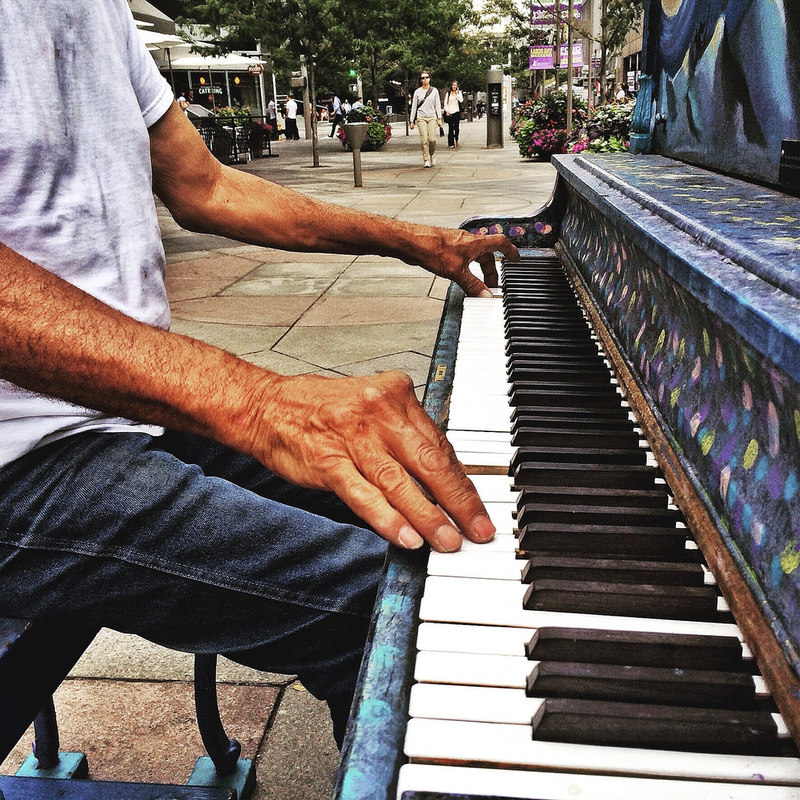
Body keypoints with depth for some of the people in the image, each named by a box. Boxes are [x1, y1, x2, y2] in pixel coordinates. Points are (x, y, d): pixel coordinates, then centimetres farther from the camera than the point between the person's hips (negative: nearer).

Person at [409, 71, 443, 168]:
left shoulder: (434, 91, 8)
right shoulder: (417, 92, 6)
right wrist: (412, 121, 5)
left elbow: (438, 105, 10)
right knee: (424, 140, -10)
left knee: (432, 139, -10)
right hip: (421, 118, 0)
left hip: (432, 117, 0)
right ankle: (426, 160, -3)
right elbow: (414, 107, 9)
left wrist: (439, 118, 1)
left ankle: (432, 155, 18)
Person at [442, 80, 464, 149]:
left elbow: (461, 100, -4)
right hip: (449, 113, -1)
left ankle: (456, 140, 22)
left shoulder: (459, 92, 12)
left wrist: (457, 93, -7)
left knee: (456, 127, 2)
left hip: (457, 112, 1)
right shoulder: (448, 93, 11)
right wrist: (447, 111, -3)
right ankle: (451, 144, -6)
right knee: (450, 128, -5)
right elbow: (445, 103, 8)